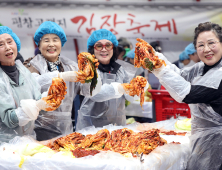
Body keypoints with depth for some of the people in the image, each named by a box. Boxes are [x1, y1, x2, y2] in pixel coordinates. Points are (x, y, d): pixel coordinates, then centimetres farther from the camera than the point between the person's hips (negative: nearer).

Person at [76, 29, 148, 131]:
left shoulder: (119, 69, 9)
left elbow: (131, 97, 4)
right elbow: (94, 93, -26)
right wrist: (117, 88, -41)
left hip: (117, 123, 5)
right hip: (91, 125, -5)